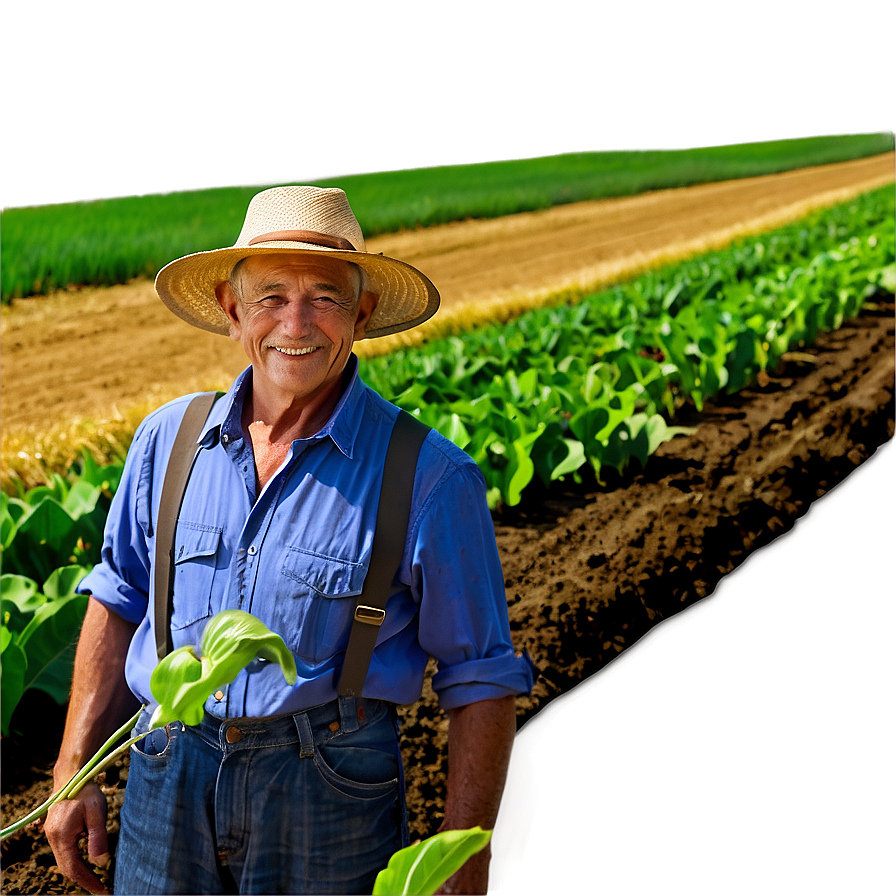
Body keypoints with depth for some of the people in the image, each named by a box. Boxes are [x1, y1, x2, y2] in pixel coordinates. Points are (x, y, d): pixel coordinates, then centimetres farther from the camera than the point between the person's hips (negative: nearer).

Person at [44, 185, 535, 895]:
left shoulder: (431, 479, -12)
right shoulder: (169, 440, 0)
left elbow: (480, 680, -7)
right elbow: (119, 601, 12)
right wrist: (74, 774, 9)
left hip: (332, 787, -3)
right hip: (169, 778, 3)